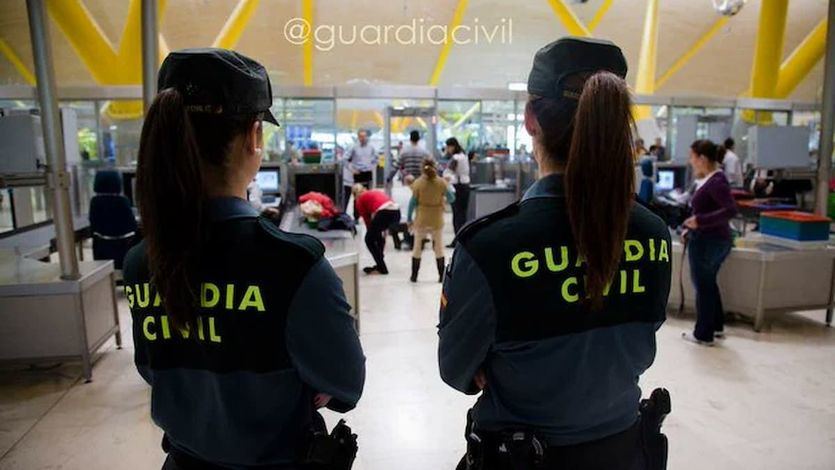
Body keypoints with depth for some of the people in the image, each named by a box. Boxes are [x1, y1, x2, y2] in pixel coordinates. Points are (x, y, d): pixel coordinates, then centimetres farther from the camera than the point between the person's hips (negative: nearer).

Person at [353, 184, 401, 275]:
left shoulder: (360, 199, 19)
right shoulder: (376, 191, 35)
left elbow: (367, 220, 19)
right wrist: (385, 229, 30)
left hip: (384, 213, -7)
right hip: (396, 212, 7)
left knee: (369, 240, 14)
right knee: (377, 233, 30)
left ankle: (382, 268, 12)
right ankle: (380, 264, 33)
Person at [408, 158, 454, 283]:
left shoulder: (418, 183, -9)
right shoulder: (441, 182, -7)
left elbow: (413, 202, -7)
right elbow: (451, 199, -3)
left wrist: (409, 219, 2)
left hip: (421, 220, 0)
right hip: (437, 220, 0)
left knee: (417, 247, 12)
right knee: (439, 248, 12)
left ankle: (414, 276, 16)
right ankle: (441, 276, 14)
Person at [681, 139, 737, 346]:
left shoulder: (716, 181, -21)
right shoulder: (710, 179, 6)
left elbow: (731, 210, -29)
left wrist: (699, 221, -31)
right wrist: (692, 229, 10)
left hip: (707, 241, -9)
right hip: (715, 239, 9)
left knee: (703, 287, 5)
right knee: (709, 284, 22)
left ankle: (703, 335, 20)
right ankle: (717, 327, 37)